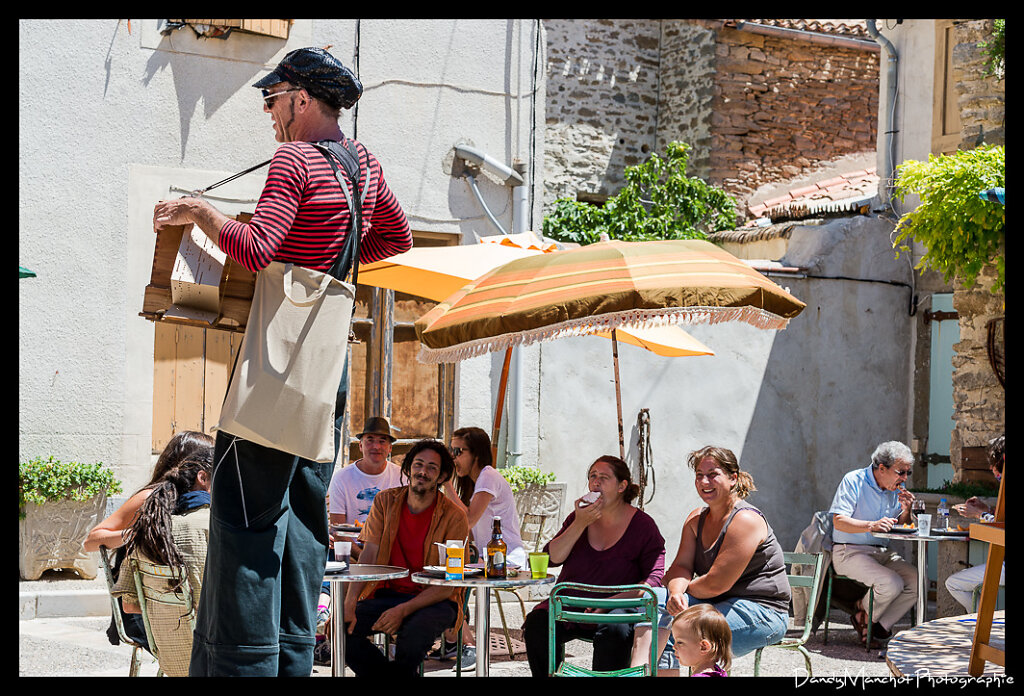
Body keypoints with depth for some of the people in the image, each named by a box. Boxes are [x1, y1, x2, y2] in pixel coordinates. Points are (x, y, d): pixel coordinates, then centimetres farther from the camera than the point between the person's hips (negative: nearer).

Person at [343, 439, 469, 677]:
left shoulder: (454, 517, -8)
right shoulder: (385, 502, 4)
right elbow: (369, 555, -4)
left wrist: (403, 610, -25)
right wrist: (349, 602, -19)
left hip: (434, 601, -4)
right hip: (388, 593, 4)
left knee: (414, 634, -37)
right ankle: (393, 674, -4)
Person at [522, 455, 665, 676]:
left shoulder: (643, 525, -1)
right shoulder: (579, 517, 12)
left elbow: (654, 579, -7)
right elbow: (552, 558, 1)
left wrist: (612, 602, -19)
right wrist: (580, 525, -12)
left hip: (616, 609, -3)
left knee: (615, 630, -36)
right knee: (537, 623, -25)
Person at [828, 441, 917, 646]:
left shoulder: (897, 489, 9)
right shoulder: (854, 481, -10)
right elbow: (838, 522, -19)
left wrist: (906, 511, -8)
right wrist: (872, 525, -34)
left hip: (882, 552, 7)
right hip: (849, 552, -7)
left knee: (917, 581, -16)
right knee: (891, 584, -29)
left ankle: (879, 627, -6)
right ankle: (863, 614, 2)